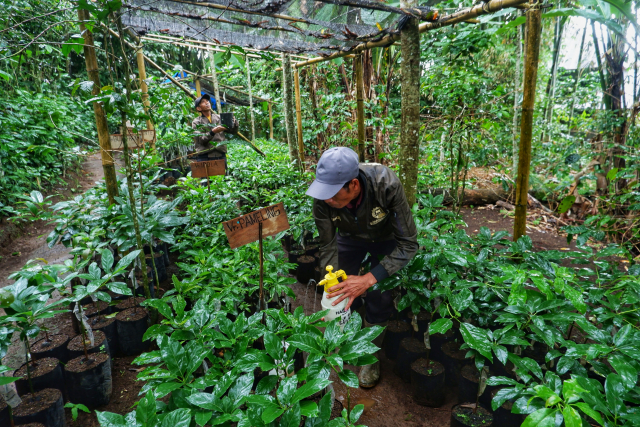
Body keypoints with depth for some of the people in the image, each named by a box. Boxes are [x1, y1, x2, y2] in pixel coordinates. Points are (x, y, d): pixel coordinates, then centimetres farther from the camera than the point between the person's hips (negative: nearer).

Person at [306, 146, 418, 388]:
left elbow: (408, 244, -35)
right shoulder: (323, 198, -34)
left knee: (380, 299, -9)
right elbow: (328, 247, -20)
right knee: (344, 295, 0)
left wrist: (368, 279, -43)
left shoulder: (386, 185, -42)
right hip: (350, 237, 2)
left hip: (386, 238, -2)